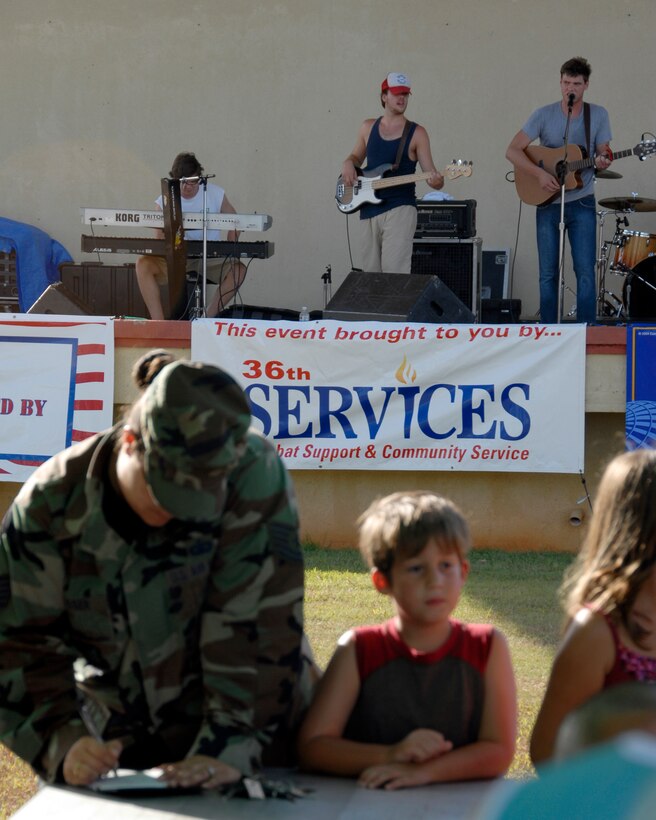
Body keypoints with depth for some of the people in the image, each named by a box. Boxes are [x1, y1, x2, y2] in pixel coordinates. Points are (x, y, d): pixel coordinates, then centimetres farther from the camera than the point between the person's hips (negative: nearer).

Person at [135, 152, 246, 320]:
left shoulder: (215, 194, -3)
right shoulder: (165, 201, -3)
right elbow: (161, 239, -1)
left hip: (210, 259, 0)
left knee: (238, 270, -31)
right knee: (143, 265, -29)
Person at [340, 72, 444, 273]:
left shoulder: (416, 133, 0)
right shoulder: (368, 128, 12)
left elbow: (431, 173, -3)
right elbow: (356, 156, 26)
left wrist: (436, 181, -27)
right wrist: (349, 164, 3)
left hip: (399, 210, -4)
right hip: (369, 210, 4)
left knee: (395, 273, -16)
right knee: (370, 272, 5)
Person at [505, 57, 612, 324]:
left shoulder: (598, 115, 2)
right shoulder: (544, 115, -3)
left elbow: (603, 153, 6)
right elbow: (512, 151, -7)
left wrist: (602, 161, -18)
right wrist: (539, 174, -19)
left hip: (581, 203, 0)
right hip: (548, 203, 0)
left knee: (585, 271, -7)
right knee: (548, 273, 5)